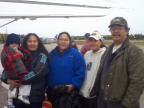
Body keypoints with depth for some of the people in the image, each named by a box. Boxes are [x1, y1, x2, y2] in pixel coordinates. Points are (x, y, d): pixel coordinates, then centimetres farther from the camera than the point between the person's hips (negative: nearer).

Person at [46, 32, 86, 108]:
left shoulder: (75, 54, -5)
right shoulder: (51, 54, 8)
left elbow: (80, 72, -9)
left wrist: (73, 85, -16)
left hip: (69, 92, -4)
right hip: (51, 92, 4)